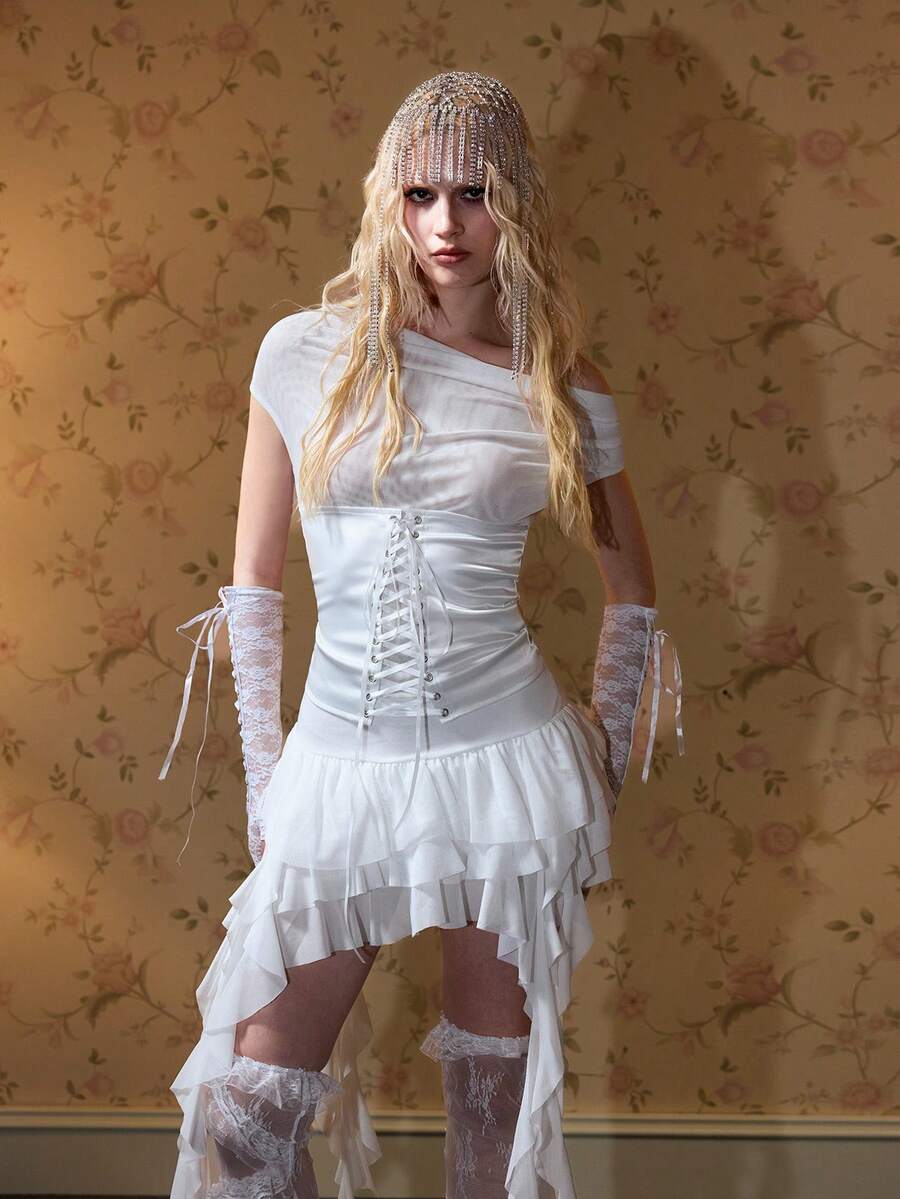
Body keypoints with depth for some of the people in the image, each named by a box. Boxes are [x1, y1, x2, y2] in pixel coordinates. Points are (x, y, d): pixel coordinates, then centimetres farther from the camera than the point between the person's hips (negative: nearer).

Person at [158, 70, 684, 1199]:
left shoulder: (564, 393, 1)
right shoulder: (306, 353, 0)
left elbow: (632, 592, 14)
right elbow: (252, 579, 5)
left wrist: (601, 758, 9)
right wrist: (262, 775, 4)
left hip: (506, 762, 0)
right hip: (338, 764, 1)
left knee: (495, 1082, 13)